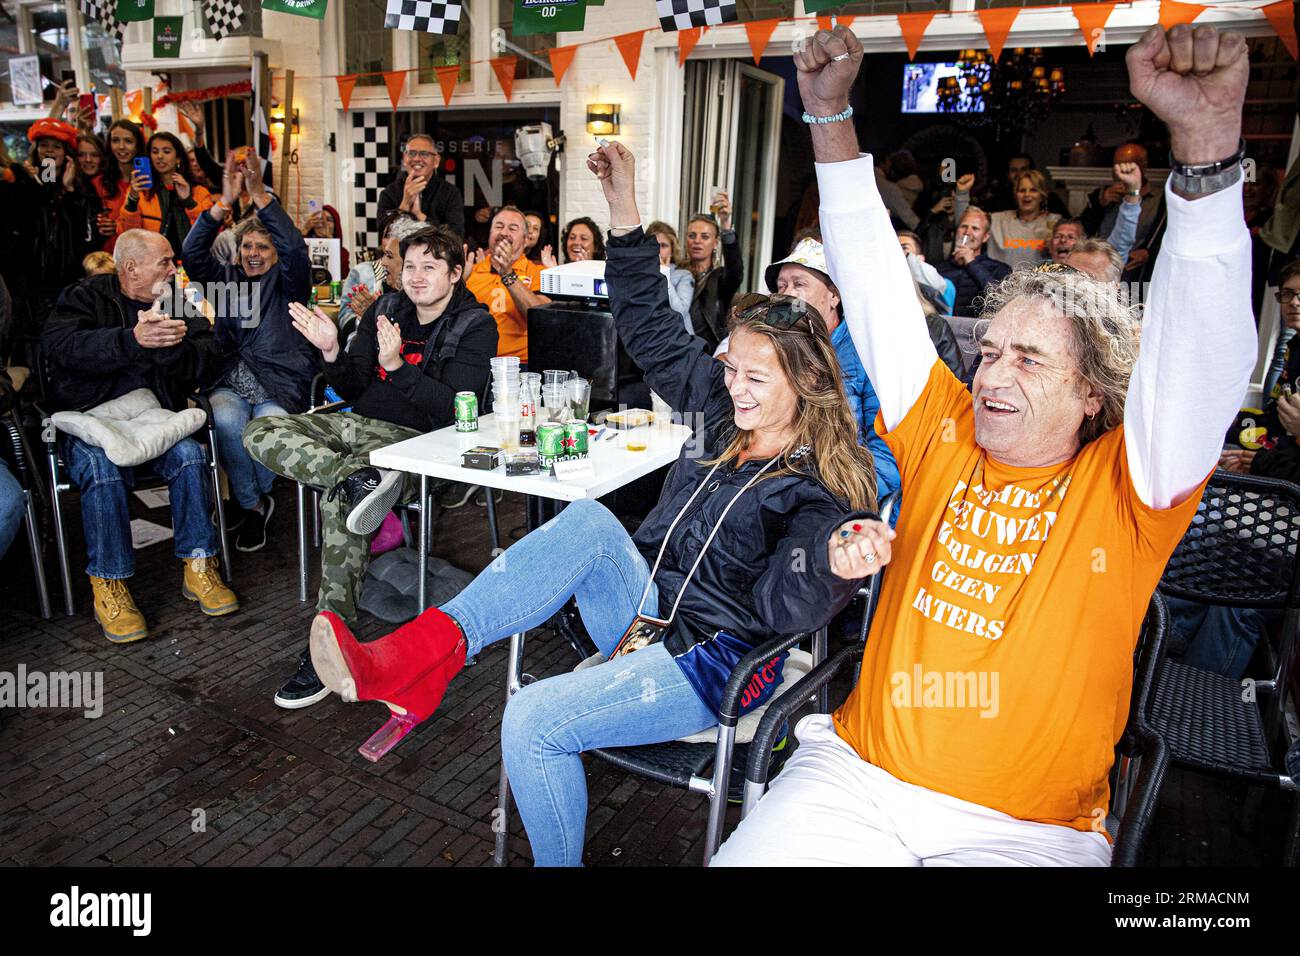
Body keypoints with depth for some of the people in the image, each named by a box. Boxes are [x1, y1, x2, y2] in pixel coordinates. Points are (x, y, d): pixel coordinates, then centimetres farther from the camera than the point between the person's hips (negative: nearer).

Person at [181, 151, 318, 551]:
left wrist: (261, 196, -21)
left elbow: (295, 248, -11)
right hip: (231, 379, 2)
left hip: (282, 383, -2)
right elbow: (193, 253, 1)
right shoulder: (227, 278, 18)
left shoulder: (286, 281, 10)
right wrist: (224, 203, -11)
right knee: (226, 418, -32)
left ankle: (246, 498, -1)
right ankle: (254, 505, -11)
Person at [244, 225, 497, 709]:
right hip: (361, 424, 7)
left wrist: (397, 365, -26)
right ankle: (359, 479, -35)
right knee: (261, 431, -13)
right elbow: (354, 389, 12)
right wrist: (332, 352, -7)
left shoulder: (476, 328, -4)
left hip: (418, 440, -6)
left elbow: (454, 408, -15)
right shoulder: (385, 309, 12)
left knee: (338, 501, -32)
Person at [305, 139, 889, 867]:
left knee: (533, 721, -24)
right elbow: (652, 332, 9)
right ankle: (422, 657, -27)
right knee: (589, 522, -24)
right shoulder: (725, 411, 5)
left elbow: (782, 606, -23)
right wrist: (626, 210, 3)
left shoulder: (830, 489, -12)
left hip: (713, 657, -6)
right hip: (649, 609, 7)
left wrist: (833, 568, -46)